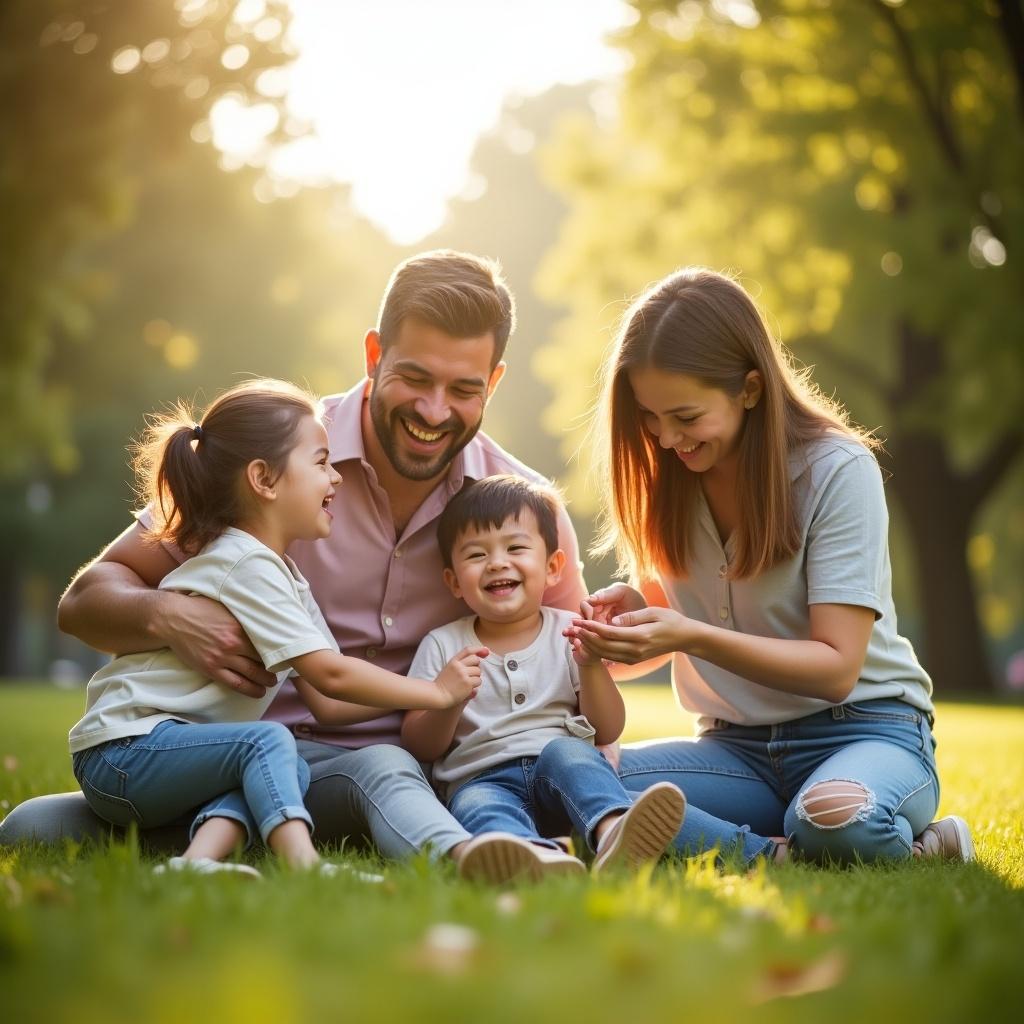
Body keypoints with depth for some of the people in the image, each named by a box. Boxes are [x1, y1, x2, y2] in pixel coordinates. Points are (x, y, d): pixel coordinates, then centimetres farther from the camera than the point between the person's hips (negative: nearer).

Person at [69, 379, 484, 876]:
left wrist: (429, 686, 0)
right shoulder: (248, 565, -15)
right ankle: (303, 866, -44)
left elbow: (324, 703, 7)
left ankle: (200, 858, -27)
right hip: (122, 750, -9)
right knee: (268, 741, -27)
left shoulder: (286, 577, 15)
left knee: (290, 770, -11)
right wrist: (438, 693, -11)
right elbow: (329, 675, -20)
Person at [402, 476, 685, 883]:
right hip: (481, 778, -1)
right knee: (475, 805, -34)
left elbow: (607, 731, 7)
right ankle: (538, 855, -68)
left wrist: (591, 665, -10)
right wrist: (449, 702, -14)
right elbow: (420, 747, 7)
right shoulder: (442, 645, 12)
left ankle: (612, 832, -62)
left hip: (560, 773, 1)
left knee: (563, 751, -32)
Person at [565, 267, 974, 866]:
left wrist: (692, 636, -29)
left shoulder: (838, 471, -12)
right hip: (739, 747, 5)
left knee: (834, 822, -41)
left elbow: (836, 668, -15)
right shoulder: (667, 480, 4)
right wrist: (636, 614, -13)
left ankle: (912, 849, -9)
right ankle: (790, 856, -20)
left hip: (865, 729, -5)